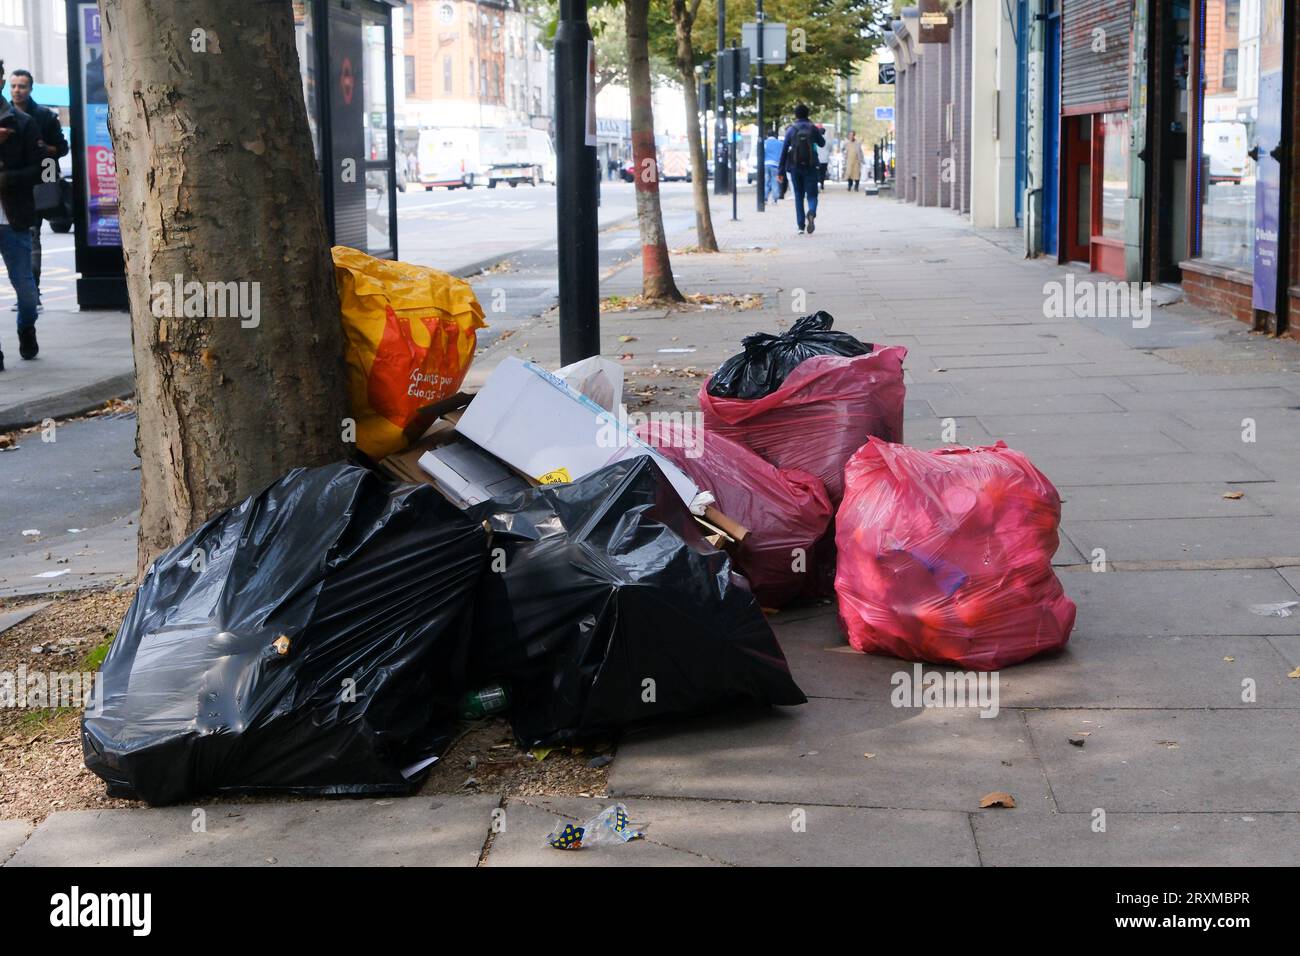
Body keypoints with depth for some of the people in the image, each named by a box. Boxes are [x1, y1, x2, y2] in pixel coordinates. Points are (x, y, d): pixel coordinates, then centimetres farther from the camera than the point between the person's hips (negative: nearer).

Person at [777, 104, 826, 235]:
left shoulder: (791, 130, 0)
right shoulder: (813, 128, -1)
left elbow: (784, 150, -1)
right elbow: (822, 143, 13)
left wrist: (781, 170, 2)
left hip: (795, 167, 1)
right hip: (810, 167, -1)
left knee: (798, 196, 11)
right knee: (811, 195, 3)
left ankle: (800, 225, 6)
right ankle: (811, 213, -30)